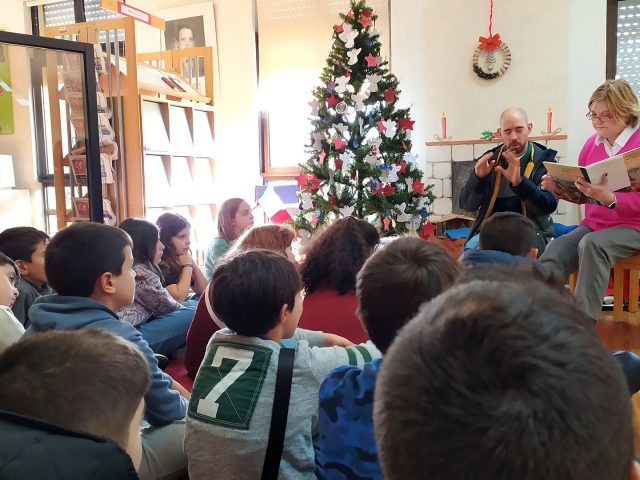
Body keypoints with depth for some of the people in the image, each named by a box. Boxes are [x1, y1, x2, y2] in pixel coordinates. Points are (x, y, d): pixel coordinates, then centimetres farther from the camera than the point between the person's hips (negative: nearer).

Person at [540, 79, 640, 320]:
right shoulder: (592, 142, 9)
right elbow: (580, 190, 18)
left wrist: (609, 199, -32)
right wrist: (560, 187, -3)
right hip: (593, 225, 5)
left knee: (592, 244, -35)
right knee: (555, 252, -23)